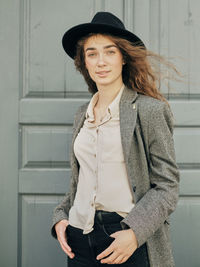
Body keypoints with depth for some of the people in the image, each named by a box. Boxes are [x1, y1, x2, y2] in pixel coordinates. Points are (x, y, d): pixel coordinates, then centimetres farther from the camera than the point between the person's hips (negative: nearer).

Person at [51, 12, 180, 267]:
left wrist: (135, 233, -18)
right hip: (79, 237, 5)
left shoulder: (150, 110, -7)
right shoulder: (82, 115, 10)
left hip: (127, 239, -5)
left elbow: (167, 186, -8)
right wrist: (60, 217, 3)